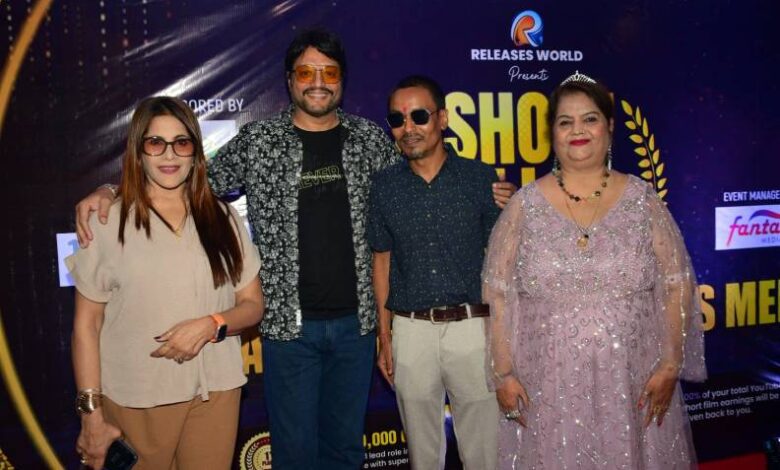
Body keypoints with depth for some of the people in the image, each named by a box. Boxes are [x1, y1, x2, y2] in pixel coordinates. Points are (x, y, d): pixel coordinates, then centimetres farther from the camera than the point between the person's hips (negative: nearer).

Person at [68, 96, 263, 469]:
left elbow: (253, 305, 5)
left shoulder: (222, 218, 2)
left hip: (216, 390, 2)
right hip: (137, 398, -2)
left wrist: (211, 325, -14)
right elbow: (86, 324, -2)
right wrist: (91, 411, -4)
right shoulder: (108, 222, -5)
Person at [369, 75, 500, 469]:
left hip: (474, 327, -2)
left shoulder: (481, 178, -2)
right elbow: (382, 261, 9)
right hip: (410, 331, 2)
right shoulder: (384, 186, 4)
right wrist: (385, 338, 7)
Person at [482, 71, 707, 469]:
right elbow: (497, 292, -2)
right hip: (547, 386, 0)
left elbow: (676, 285, 3)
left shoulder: (642, 200, 1)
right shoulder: (525, 205, -1)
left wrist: (670, 365, -3)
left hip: (631, 383, 1)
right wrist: (503, 372, -4)